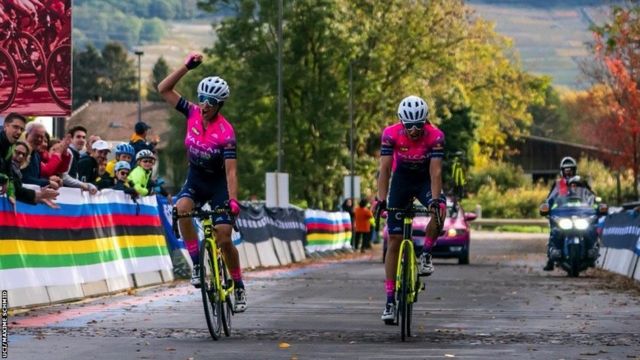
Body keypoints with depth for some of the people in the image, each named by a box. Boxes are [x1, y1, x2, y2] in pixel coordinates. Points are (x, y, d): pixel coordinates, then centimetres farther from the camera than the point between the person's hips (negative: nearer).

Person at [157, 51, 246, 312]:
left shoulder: (226, 132, -25)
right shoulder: (193, 113, -11)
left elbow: (231, 170, -28)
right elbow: (164, 89, -12)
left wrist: (233, 200, -40)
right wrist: (186, 67, -22)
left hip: (218, 182, -4)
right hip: (196, 178, 4)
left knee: (223, 239, -10)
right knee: (182, 208, -30)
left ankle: (239, 288, 8)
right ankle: (197, 265, -21)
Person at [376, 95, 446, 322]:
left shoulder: (435, 136, -26)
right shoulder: (391, 134, -25)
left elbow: (436, 171, -31)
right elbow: (385, 169, -27)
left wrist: (435, 199, -44)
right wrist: (381, 200, -38)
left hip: (425, 180, 0)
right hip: (401, 179, 0)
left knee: (440, 210, -35)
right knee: (394, 240, -5)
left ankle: (425, 255, -11)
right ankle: (390, 300, -1)